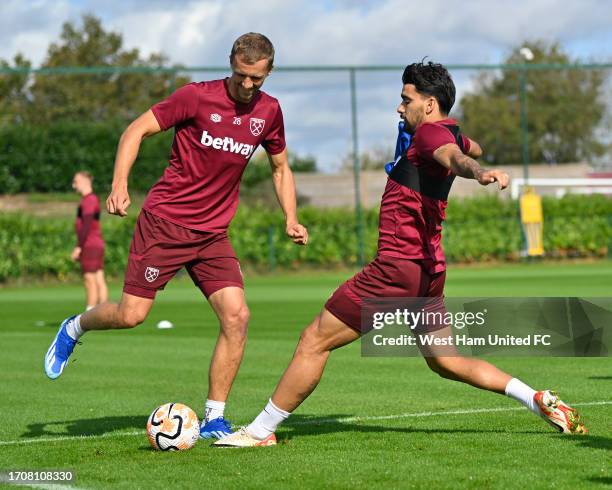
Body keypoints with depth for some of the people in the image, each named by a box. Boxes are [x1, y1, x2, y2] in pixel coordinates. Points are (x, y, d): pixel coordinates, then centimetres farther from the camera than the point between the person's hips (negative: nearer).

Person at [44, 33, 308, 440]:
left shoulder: (269, 112, 5)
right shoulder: (197, 97, -11)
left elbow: (281, 167, 20)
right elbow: (137, 130, -7)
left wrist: (291, 219, 6)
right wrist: (119, 186, -19)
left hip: (213, 233, 4)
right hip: (165, 222, -4)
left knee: (236, 316, -11)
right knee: (131, 314, -8)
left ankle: (214, 420, -2)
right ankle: (75, 328, 27)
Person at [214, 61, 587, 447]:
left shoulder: (431, 132, -14)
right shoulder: (449, 132, 14)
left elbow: (455, 156, -38)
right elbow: (472, 150, 39)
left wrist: (481, 173, -57)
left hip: (398, 267, -10)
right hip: (429, 270, 10)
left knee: (314, 342, -2)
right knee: (446, 362, 17)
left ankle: (261, 431, 4)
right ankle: (541, 400, 7)